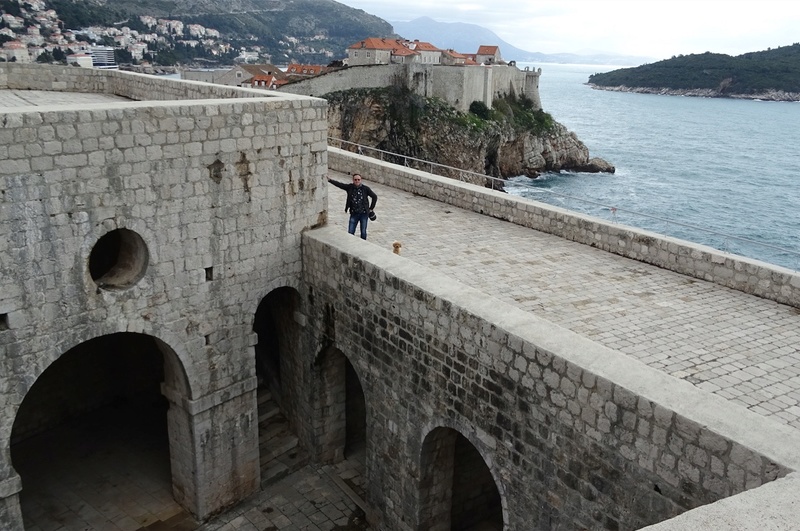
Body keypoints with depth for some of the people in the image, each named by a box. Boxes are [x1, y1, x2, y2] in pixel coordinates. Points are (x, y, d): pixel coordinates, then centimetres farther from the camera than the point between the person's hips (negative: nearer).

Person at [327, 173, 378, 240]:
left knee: (363, 232, 7)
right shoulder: (350, 187, -2)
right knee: (350, 232, 0)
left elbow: (374, 196, 2)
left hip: (364, 214, -1)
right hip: (354, 214, 1)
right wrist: (329, 180, -22)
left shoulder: (365, 188, -6)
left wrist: (371, 208, 2)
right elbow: (339, 184, -10)